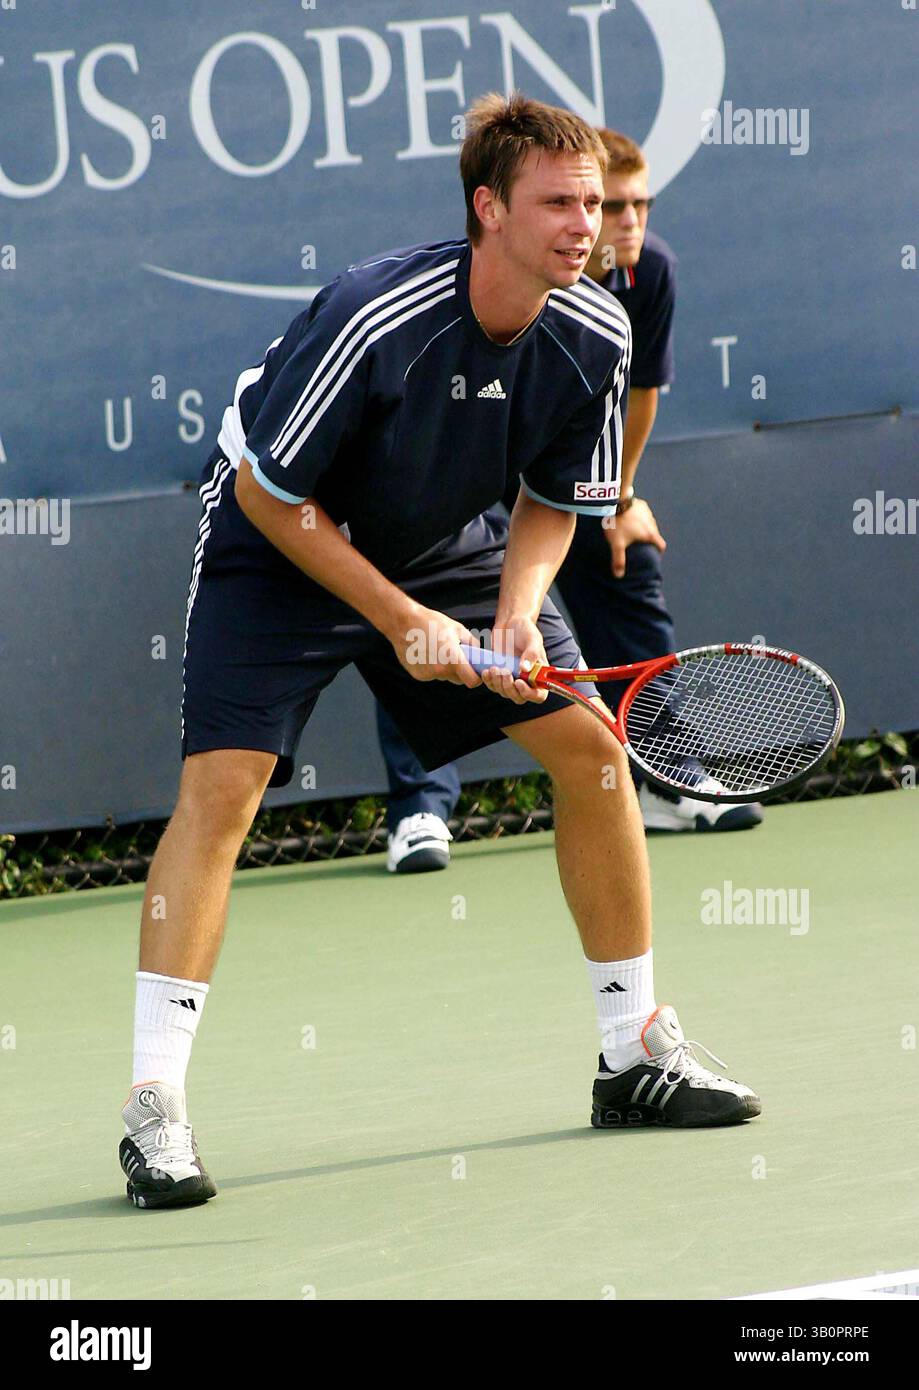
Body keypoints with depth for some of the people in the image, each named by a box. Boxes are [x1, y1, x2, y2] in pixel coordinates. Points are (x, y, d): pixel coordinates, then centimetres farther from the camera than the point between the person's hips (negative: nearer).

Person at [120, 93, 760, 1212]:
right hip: (278, 544, -6)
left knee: (590, 743, -2)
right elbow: (269, 493, -23)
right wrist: (401, 621, -23)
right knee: (221, 782, -21)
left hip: (447, 547, 6)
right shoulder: (374, 320, -33)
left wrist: (516, 611, -19)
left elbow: (555, 500, 0)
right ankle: (152, 1110, -20)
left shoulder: (594, 336, -16)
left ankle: (638, 1055, 12)